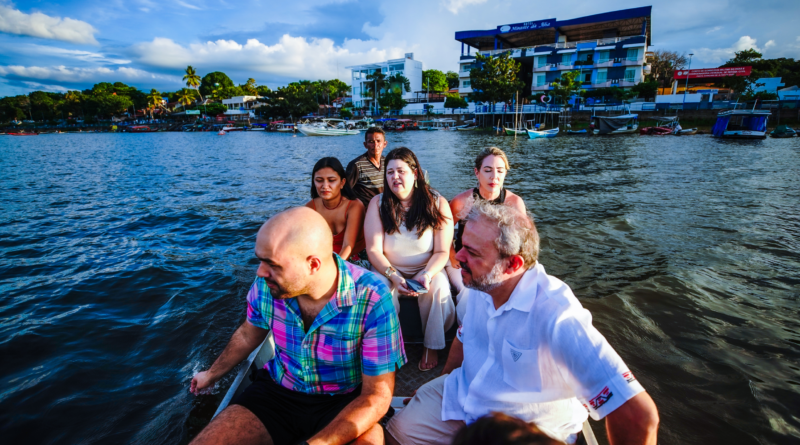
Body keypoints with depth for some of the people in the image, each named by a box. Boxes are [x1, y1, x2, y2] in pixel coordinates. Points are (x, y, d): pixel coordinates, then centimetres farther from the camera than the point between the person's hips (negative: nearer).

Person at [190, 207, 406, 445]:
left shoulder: (373, 300, -27)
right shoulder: (266, 284, -14)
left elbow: (377, 394, -21)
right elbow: (248, 335, 10)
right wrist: (212, 374, 26)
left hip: (346, 401, -3)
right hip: (277, 392, 4)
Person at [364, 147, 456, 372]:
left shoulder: (437, 203, -7)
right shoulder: (377, 203, -5)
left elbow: (442, 251, -8)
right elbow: (374, 250, -9)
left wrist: (428, 274, -26)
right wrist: (393, 276, -24)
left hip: (426, 269, 0)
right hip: (389, 270, 1)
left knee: (439, 288, -30)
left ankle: (431, 347, -5)